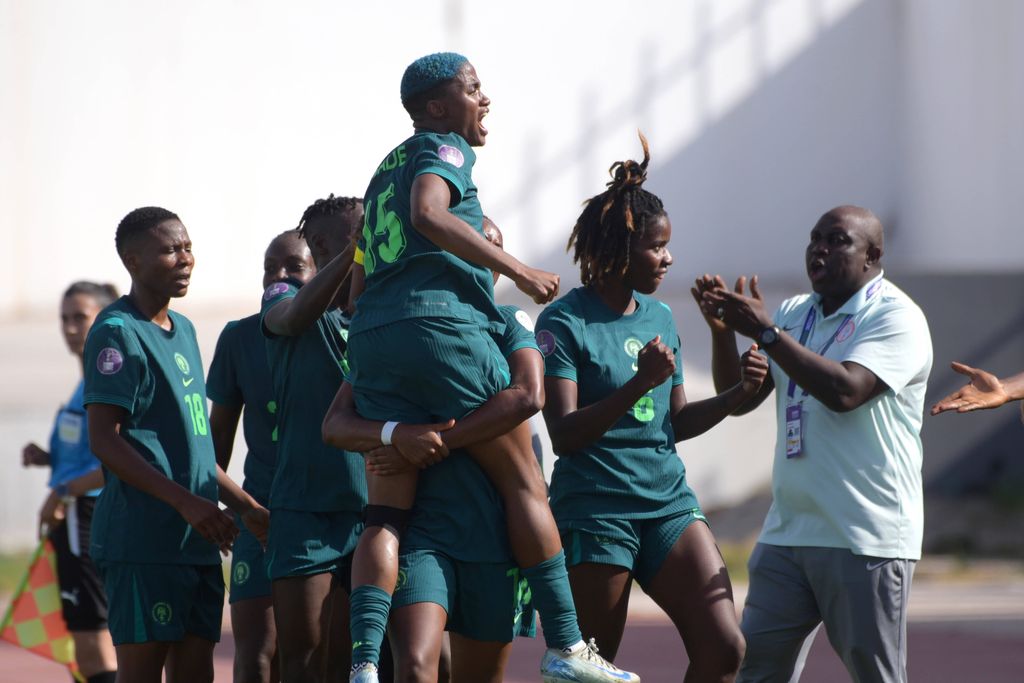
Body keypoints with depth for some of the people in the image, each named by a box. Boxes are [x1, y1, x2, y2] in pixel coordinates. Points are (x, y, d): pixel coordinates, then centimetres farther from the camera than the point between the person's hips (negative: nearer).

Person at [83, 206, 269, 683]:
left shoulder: (182, 330, 19)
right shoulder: (117, 332, -8)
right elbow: (104, 441, -15)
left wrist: (245, 506, 23)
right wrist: (186, 502, -21)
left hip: (196, 539, 8)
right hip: (143, 540, -8)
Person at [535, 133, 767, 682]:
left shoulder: (659, 317, 13)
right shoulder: (565, 322, -7)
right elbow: (564, 434, -16)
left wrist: (737, 393, 3)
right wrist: (639, 384, -25)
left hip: (669, 502, 6)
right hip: (594, 508, -6)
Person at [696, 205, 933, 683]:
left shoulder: (896, 317, -7)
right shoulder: (793, 314, 15)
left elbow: (844, 391, -23)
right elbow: (740, 398, 13)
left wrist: (765, 331, -20)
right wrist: (723, 330, -4)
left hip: (864, 540, -7)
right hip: (787, 532, 7)